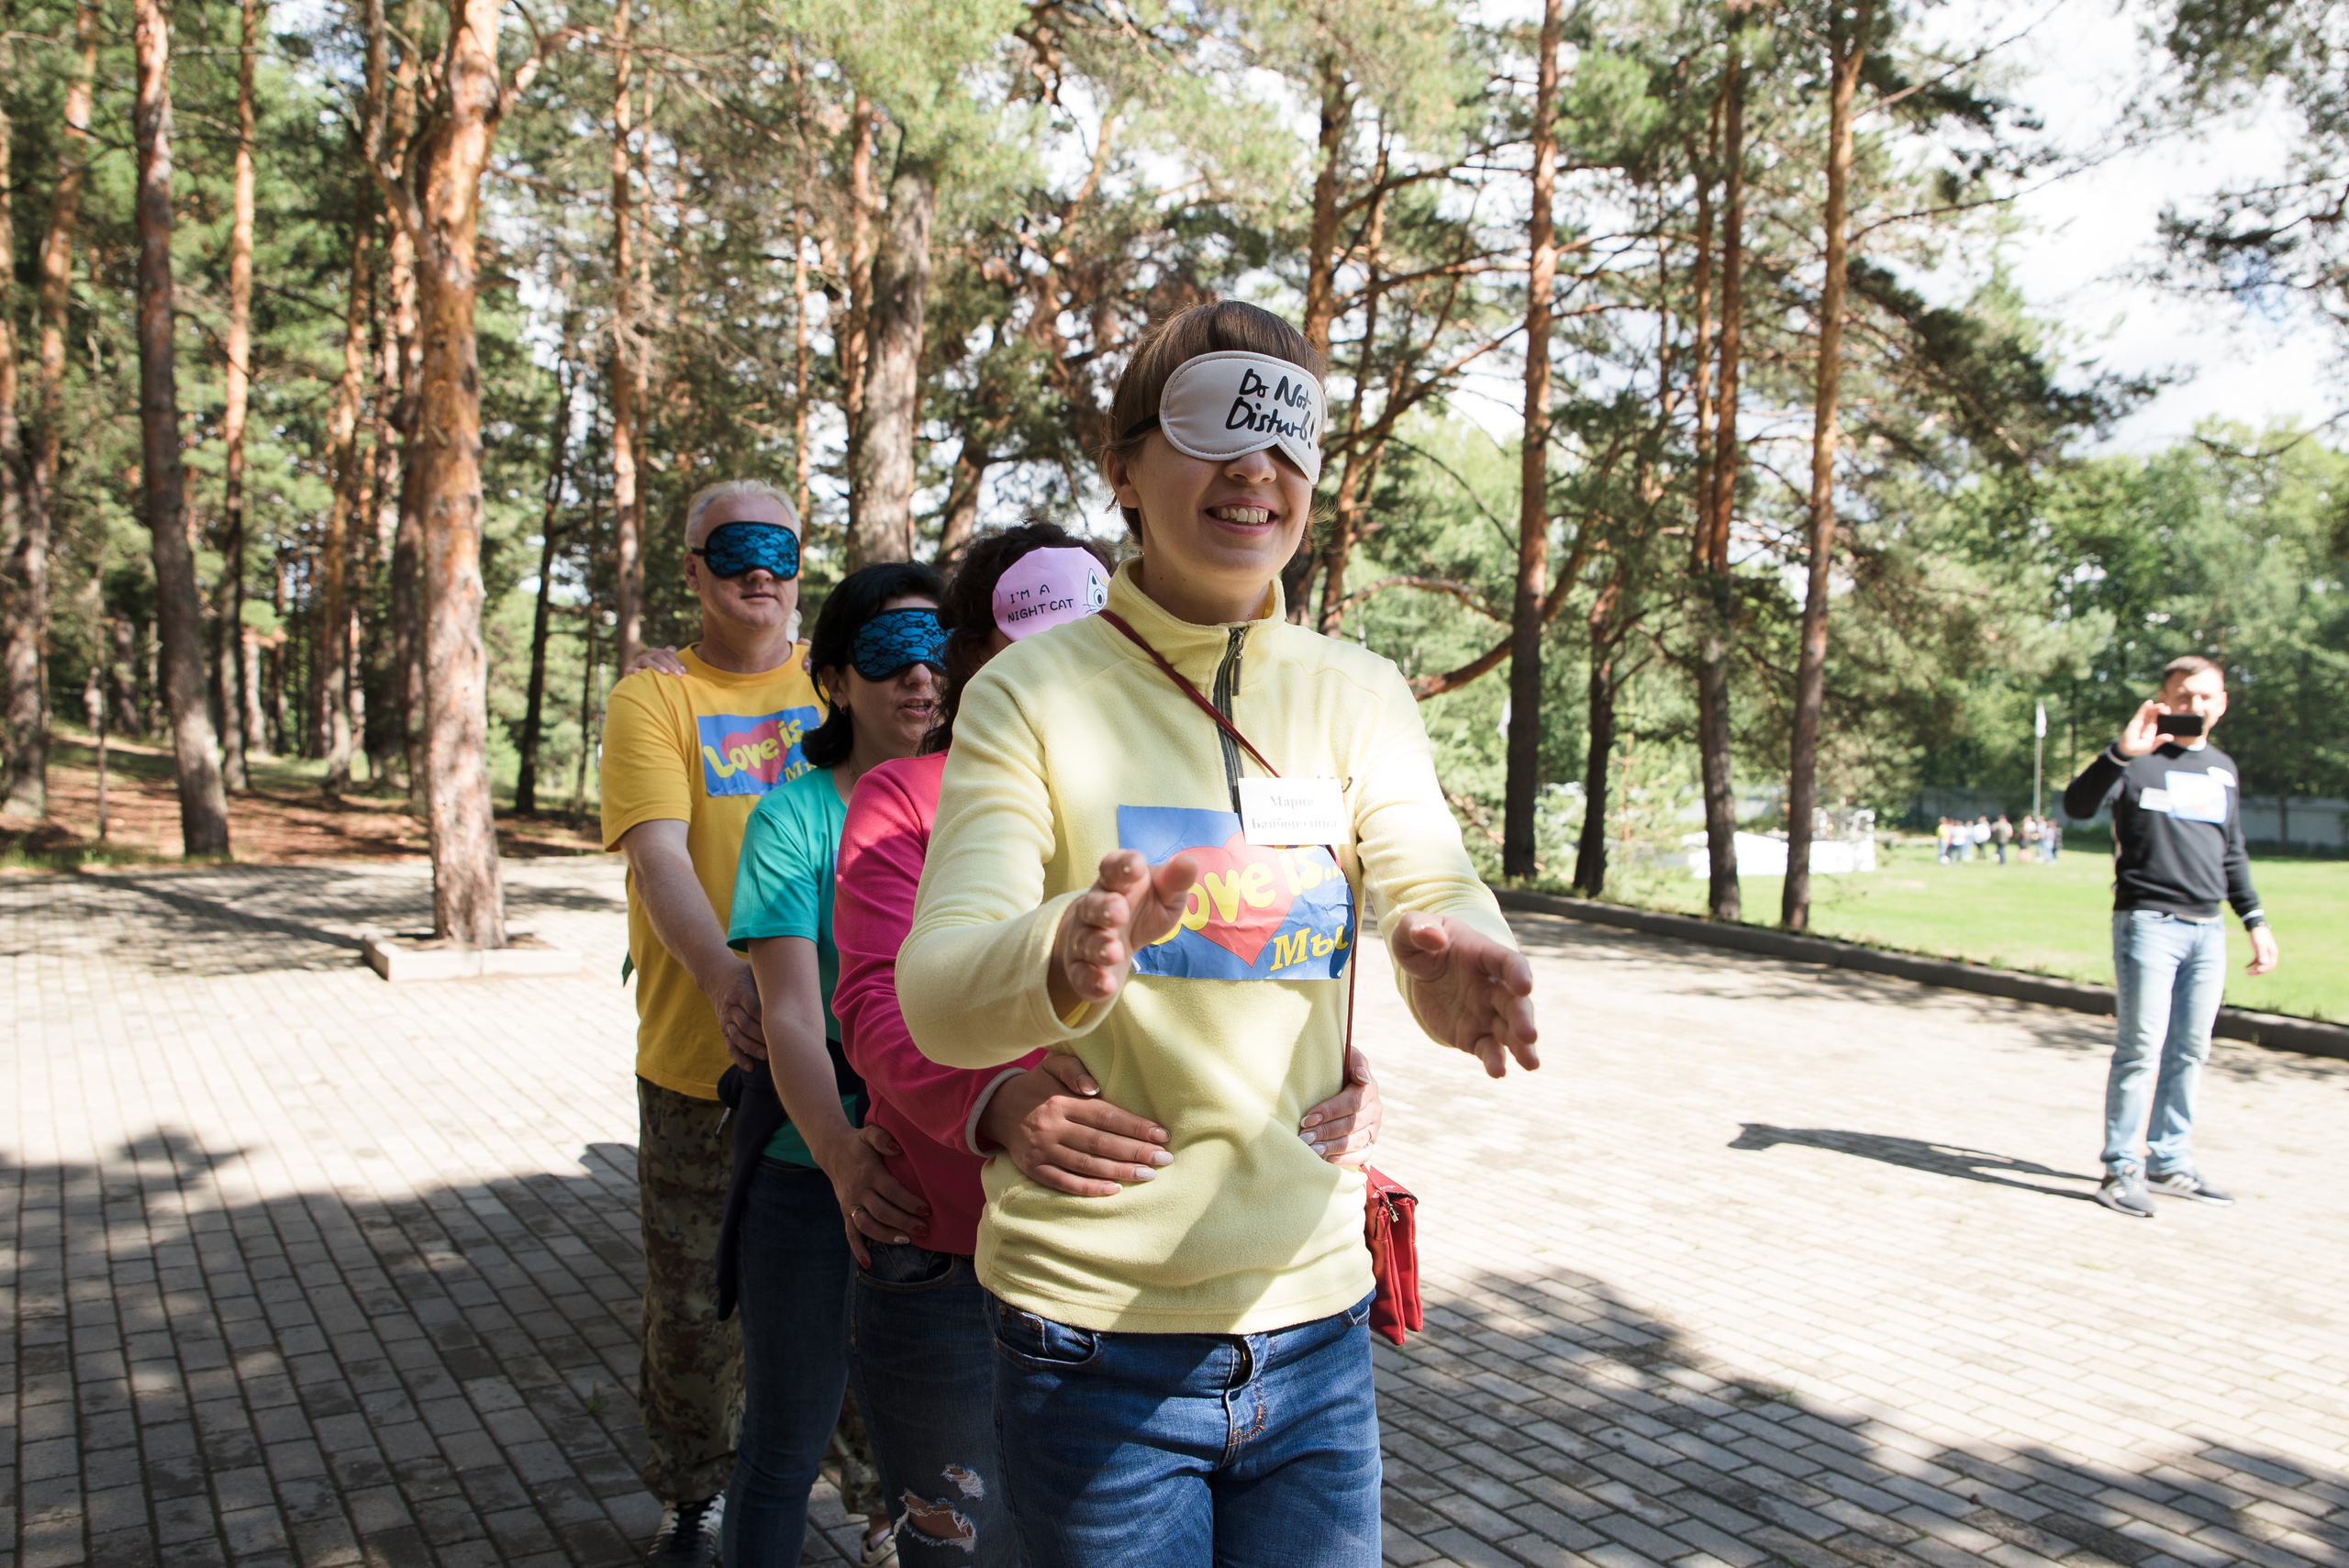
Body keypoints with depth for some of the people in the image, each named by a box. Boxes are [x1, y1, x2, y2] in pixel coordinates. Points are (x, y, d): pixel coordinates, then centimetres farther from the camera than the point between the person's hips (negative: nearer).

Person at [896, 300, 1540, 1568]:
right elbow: (933, 996, -18)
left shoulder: (1360, 693, 3)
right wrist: (1066, 960, -40)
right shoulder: (1034, 689, -8)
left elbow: (1436, 883, -12)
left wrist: (1454, 960, -36)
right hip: (1092, 1333, -3)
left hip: (1314, 1322, 3)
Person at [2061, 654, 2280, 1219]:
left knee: (2190, 1052, 8)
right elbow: (2077, 805, -17)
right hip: (2147, 923, -6)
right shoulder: (2138, 758, -1)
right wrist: (2120, 753, -29)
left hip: (2207, 930, 6)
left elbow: (2233, 855, 24)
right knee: (2142, 1049, -7)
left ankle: (2170, 1163, 17)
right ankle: (2122, 1170, -1)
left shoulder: (2224, 769, 17)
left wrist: (2255, 922, 19)